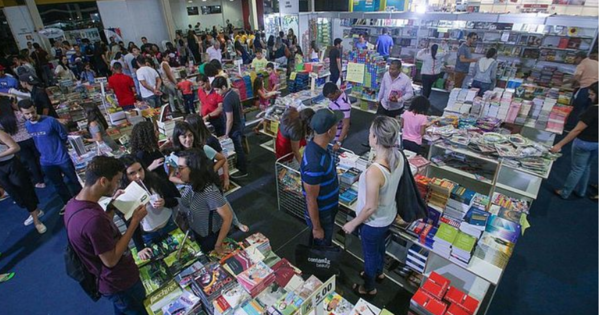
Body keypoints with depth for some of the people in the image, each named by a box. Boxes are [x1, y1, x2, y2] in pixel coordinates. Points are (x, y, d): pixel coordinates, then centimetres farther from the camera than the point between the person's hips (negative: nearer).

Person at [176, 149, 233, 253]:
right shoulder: (191, 184, -17)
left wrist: (218, 245, -22)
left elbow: (228, 218, -31)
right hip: (196, 231, 7)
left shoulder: (210, 191, -40)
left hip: (210, 236, -7)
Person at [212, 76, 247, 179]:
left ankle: (243, 171, 19)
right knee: (238, 148, 22)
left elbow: (230, 119, -25)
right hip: (240, 124, 9)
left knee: (238, 149, 5)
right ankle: (239, 165, 39)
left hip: (234, 128, -9)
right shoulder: (234, 93, 2)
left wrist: (227, 133, -15)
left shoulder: (227, 100, -27)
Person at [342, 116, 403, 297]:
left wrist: (353, 224, -13)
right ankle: (379, 272, 64)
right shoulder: (398, 157, -15)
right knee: (380, 247, 34)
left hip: (374, 223, -7)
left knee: (370, 254, 22)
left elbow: (371, 207, -29)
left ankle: (369, 288, 51)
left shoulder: (374, 171, -40)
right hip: (389, 216, 7)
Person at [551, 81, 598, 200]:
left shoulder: (593, 110, -26)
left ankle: (564, 193, 20)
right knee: (585, 167, 22)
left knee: (577, 169, 5)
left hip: (584, 143, -7)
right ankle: (580, 191, 36)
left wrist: (559, 144, -26)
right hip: (596, 144, 7)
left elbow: (578, 130, -28)